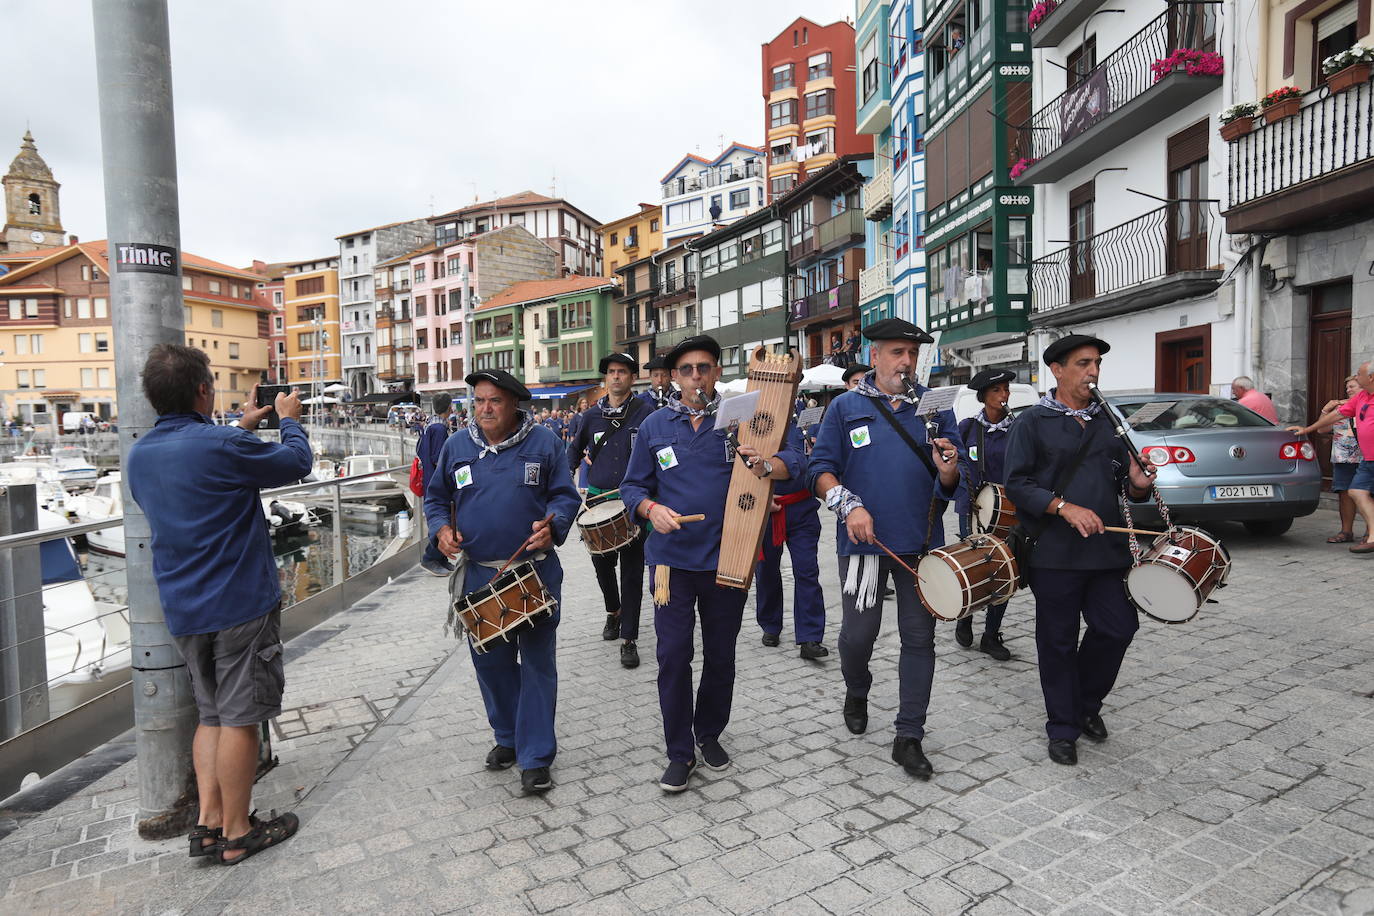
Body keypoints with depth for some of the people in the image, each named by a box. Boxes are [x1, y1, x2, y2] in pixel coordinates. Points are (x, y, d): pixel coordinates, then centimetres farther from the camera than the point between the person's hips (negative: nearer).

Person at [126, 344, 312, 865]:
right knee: (241, 718, 4)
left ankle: (209, 820, 20)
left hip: (182, 611, 7)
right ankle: (237, 832, 15)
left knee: (212, 713, 19)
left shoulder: (139, 456, 6)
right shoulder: (222, 446, -19)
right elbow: (296, 464, -6)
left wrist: (242, 429, 25)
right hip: (240, 605, -7)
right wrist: (289, 419, 13)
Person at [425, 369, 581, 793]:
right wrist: (442, 527, -4)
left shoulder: (544, 442, -2)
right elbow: (436, 497, 15)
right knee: (490, 660, 14)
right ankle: (507, 736, 36)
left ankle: (536, 755, 14)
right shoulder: (457, 445, 5)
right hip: (478, 575, 3)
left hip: (535, 572, -3)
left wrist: (552, 524, -19)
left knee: (537, 663, 2)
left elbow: (566, 496, 1)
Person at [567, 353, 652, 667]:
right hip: (598, 500, 4)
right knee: (602, 563, 16)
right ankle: (613, 611, 43)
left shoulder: (644, 413, -3)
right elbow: (575, 450, 19)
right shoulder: (592, 416, 7)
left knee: (632, 570, -1)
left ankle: (629, 639, 5)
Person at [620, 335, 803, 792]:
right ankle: (679, 752, 18)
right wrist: (651, 509, -15)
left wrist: (766, 465, -30)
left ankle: (710, 734, 36)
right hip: (672, 560, 0)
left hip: (727, 560, 0)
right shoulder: (655, 426, 2)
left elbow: (793, 460, -7)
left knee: (721, 655, 13)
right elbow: (632, 486, 7)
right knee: (673, 656, 1)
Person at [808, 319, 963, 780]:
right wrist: (849, 504, -17)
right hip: (864, 540, -2)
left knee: (919, 638, 6)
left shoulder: (934, 406, 7)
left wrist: (948, 472, -16)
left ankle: (909, 737, 20)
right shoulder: (846, 406, 2)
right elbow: (821, 469, -1)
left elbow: (953, 484, 8)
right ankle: (857, 693, 38)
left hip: (922, 541, 2)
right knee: (857, 635, 5)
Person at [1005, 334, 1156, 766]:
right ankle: (1063, 728, 21)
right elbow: (1017, 484, -9)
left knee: (1119, 628, 4)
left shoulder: (1107, 421, 14)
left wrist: (1138, 483, -5)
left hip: (1107, 549, 5)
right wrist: (1065, 508, -21)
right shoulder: (1032, 423, -2)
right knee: (1058, 642, 5)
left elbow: (1124, 481, 18)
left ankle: (1087, 703, 31)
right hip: (1054, 553, -4)